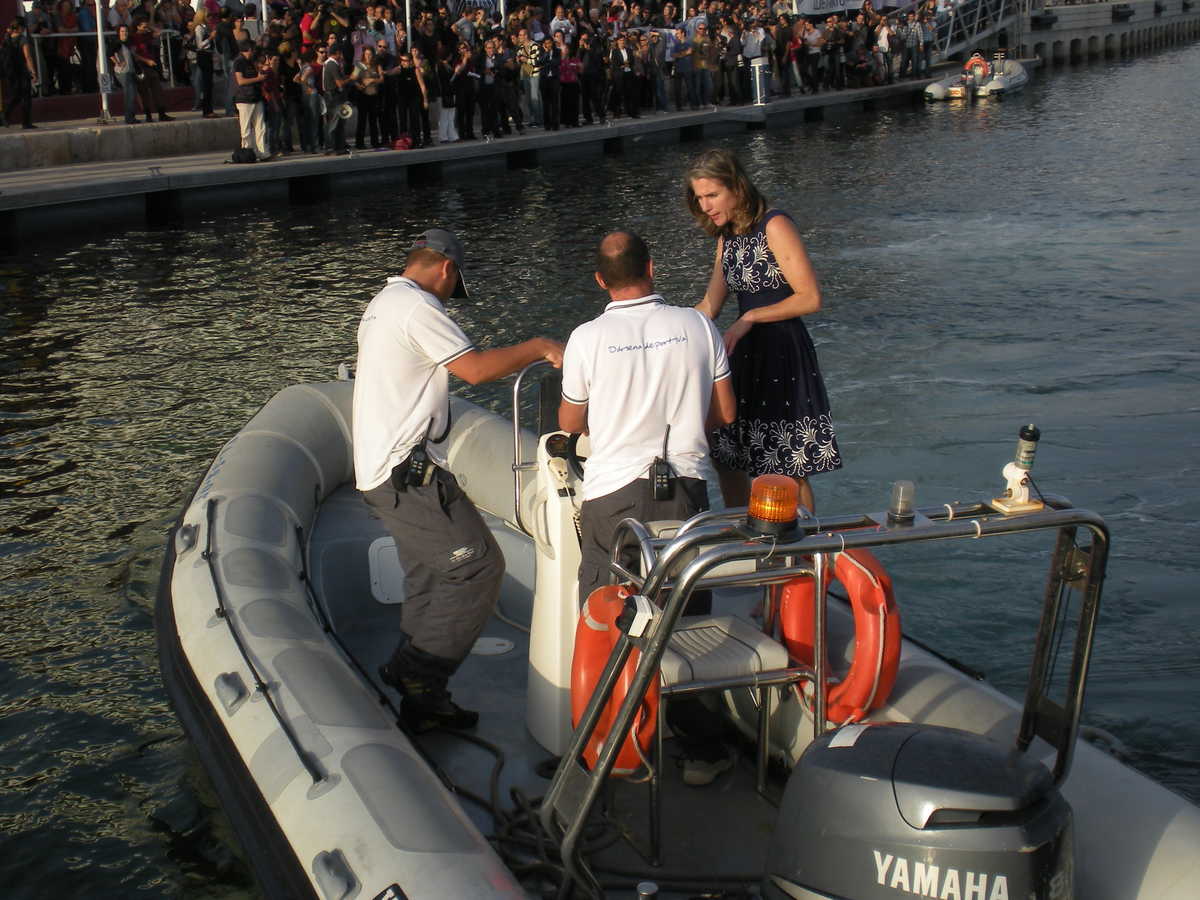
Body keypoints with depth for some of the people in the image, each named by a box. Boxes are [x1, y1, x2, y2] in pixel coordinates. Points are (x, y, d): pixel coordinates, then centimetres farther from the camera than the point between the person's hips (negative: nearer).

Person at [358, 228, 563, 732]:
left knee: (429, 581, 14)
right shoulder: (417, 305, -12)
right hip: (408, 473, -11)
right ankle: (420, 673, -7)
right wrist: (541, 348, -10)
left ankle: (424, 700, 16)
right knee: (478, 566, -10)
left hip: (382, 471, 11)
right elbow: (476, 369, -19)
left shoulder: (379, 307, 21)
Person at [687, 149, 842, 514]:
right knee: (727, 461, 12)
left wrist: (750, 318, -16)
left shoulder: (775, 227, -12)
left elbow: (810, 298, -16)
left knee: (788, 472, -2)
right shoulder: (726, 237, 12)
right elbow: (709, 307, 17)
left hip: (783, 353, -8)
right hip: (744, 354, 8)